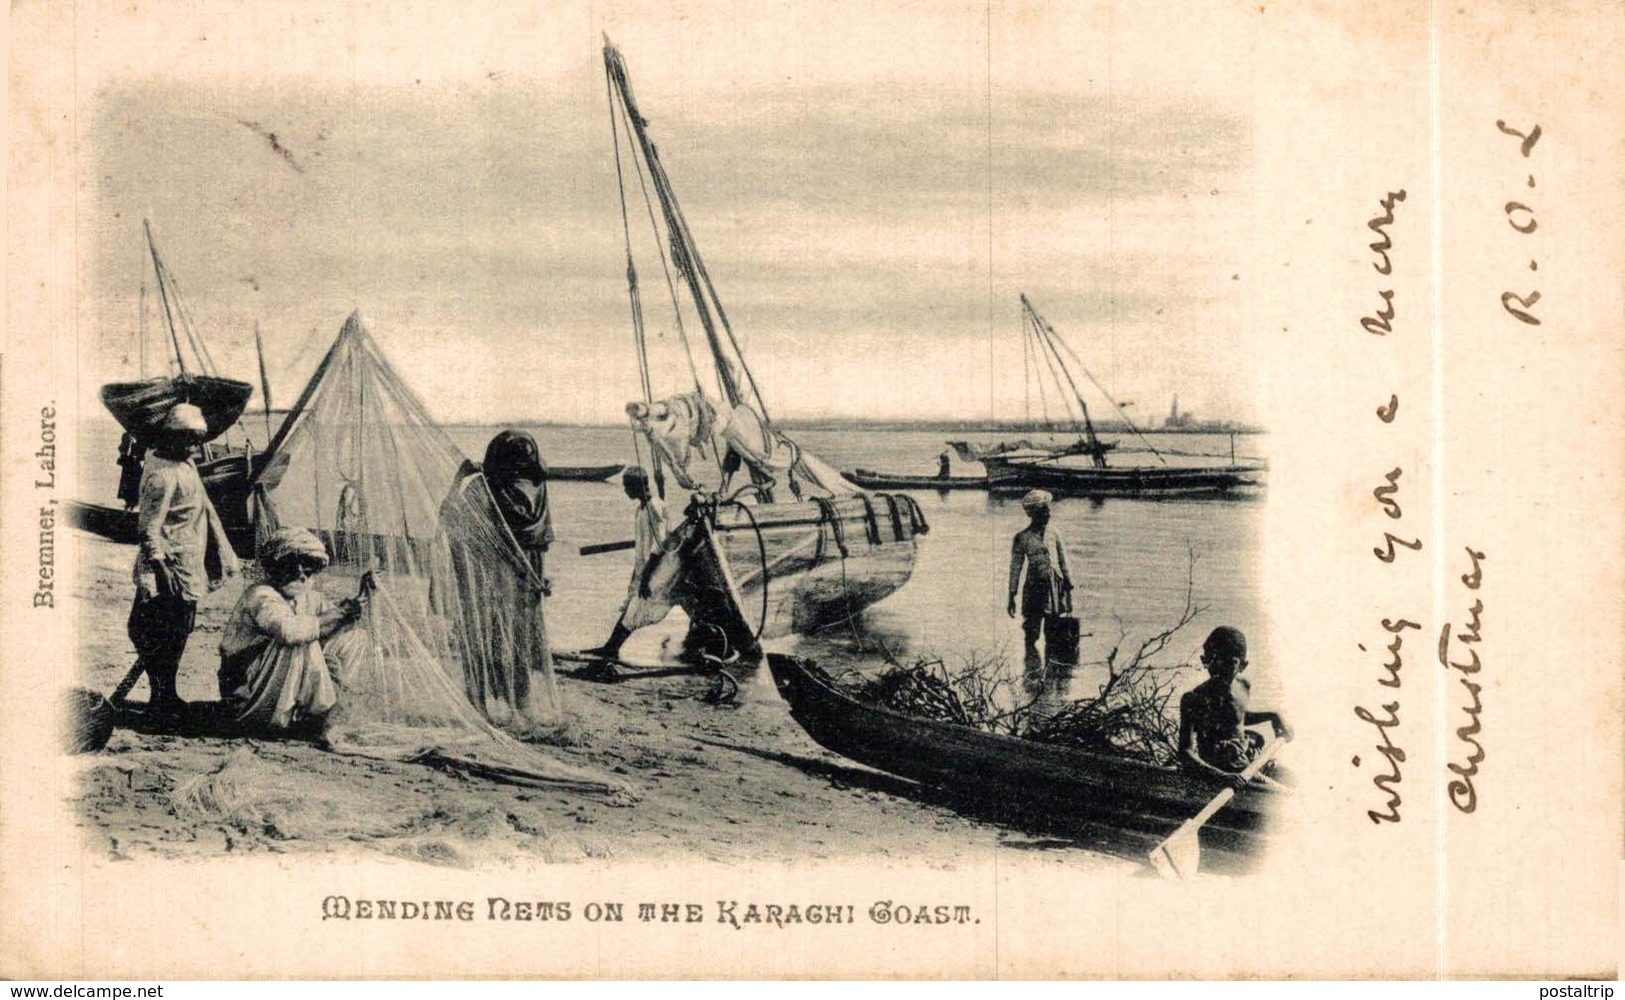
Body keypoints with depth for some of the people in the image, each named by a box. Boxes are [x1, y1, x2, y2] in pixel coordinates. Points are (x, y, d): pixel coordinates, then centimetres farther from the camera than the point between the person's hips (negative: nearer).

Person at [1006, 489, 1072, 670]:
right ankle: (1031, 667, 4)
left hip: (1055, 586, 3)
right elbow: (1015, 569, 1)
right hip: (1034, 587, -3)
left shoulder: (1054, 533, 7)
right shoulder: (1022, 538, -2)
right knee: (1032, 631, -4)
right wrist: (1012, 597, -2)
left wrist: (1069, 591, 9)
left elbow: (1063, 562, 12)